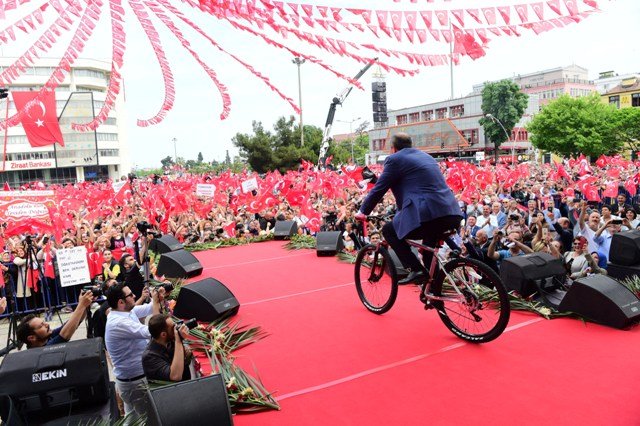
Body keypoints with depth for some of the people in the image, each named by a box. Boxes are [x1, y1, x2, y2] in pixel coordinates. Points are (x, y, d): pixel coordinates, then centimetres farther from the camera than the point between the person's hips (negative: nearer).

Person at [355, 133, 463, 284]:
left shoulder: (395, 159, 4)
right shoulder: (425, 156, 28)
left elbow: (379, 188, 4)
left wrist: (363, 212, 17)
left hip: (427, 213, -8)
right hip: (452, 213, 8)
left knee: (388, 230, 9)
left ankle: (416, 269, 1)